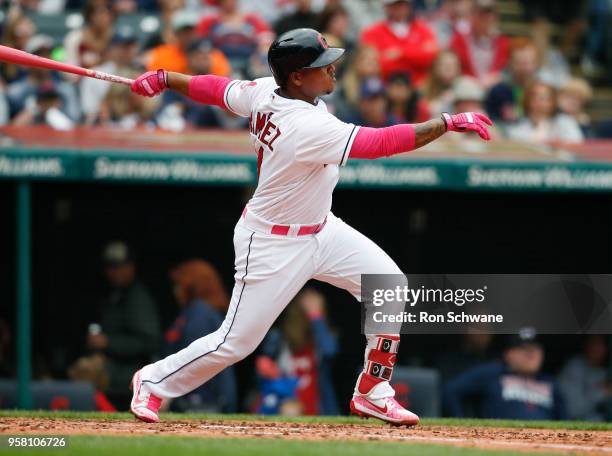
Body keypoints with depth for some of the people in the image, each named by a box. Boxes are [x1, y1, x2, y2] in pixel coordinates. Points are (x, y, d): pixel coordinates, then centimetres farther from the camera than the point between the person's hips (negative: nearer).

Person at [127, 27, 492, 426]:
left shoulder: (264, 91, -10)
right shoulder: (305, 127, -35)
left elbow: (218, 89, 6)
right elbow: (382, 143, -38)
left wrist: (165, 79, 22)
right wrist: (449, 123, -34)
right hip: (273, 246, -9)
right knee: (236, 342, 0)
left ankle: (372, 392, 12)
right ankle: (155, 381, 24)